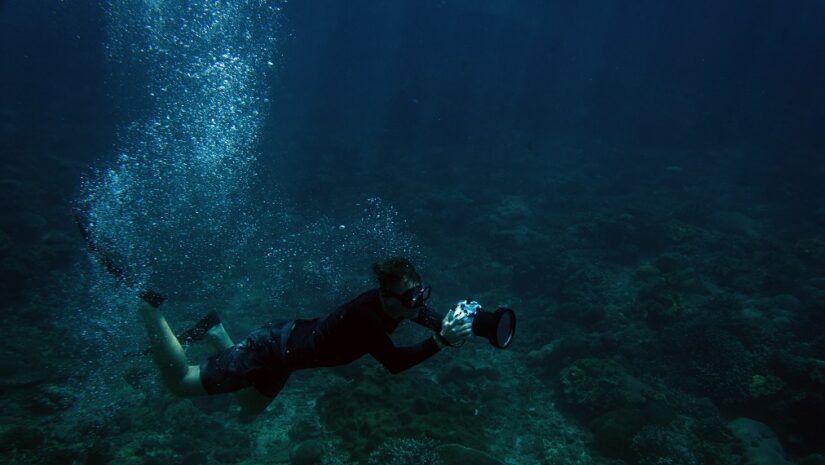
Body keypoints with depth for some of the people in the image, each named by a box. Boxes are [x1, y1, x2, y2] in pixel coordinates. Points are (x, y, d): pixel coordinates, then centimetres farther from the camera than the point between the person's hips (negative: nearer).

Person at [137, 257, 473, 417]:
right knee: (179, 383, 6)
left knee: (249, 409, 34)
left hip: (287, 337, 9)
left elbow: (422, 313, 4)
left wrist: (456, 323, -14)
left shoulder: (387, 300, -10)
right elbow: (395, 363, -37)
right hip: (273, 349, -9)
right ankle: (148, 306, 14)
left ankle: (214, 331, 34)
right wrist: (441, 341, -41)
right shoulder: (366, 317, -34)